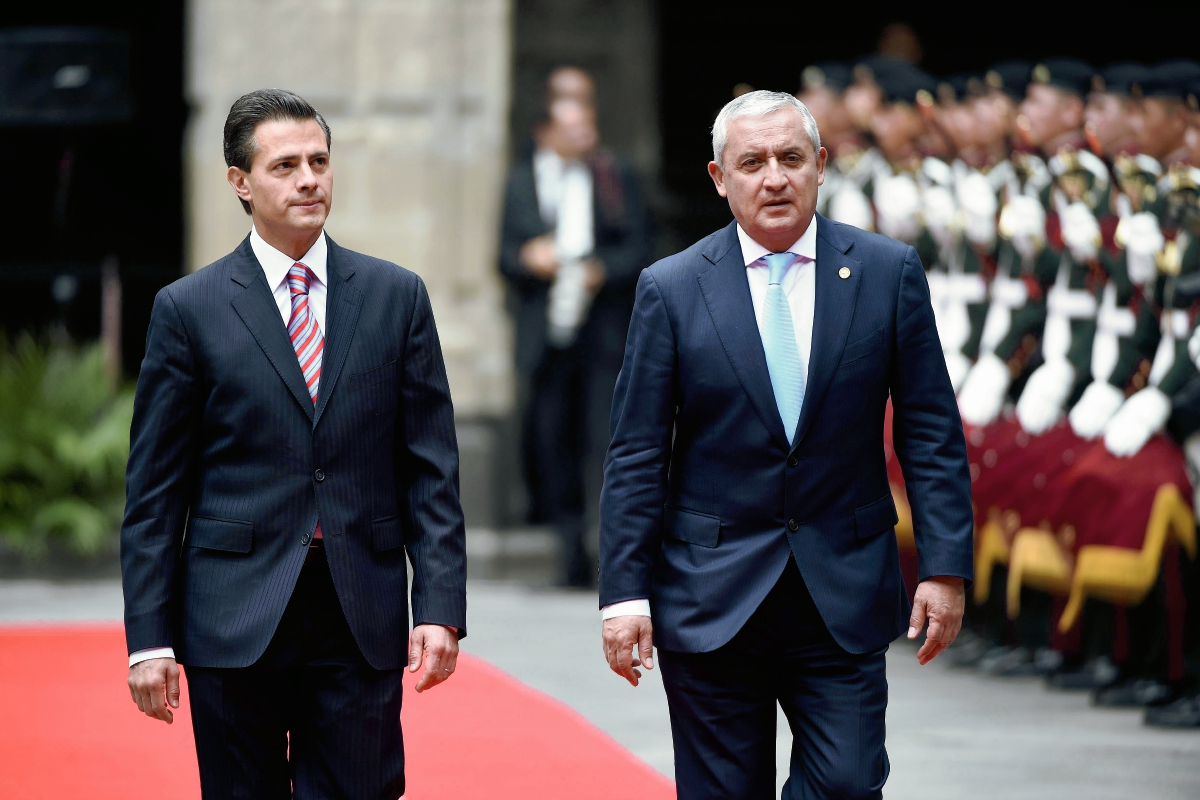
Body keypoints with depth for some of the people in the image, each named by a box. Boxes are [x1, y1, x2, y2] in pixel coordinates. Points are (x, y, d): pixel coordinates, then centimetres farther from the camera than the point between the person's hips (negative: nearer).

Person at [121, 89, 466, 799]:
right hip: (234, 626, -1)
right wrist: (149, 639, -3)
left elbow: (431, 469, 6)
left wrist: (441, 608, -4)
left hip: (362, 628, 1)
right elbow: (155, 492, 2)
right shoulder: (188, 309, 3)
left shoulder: (397, 297, 8)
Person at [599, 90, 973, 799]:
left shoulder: (889, 273, 3)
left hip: (844, 600, 1)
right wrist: (625, 594, -5)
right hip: (710, 601, 0)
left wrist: (946, 568, -3)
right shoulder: (671, 289, 1)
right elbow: (637, 456, 1)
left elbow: (932, 434, 4)